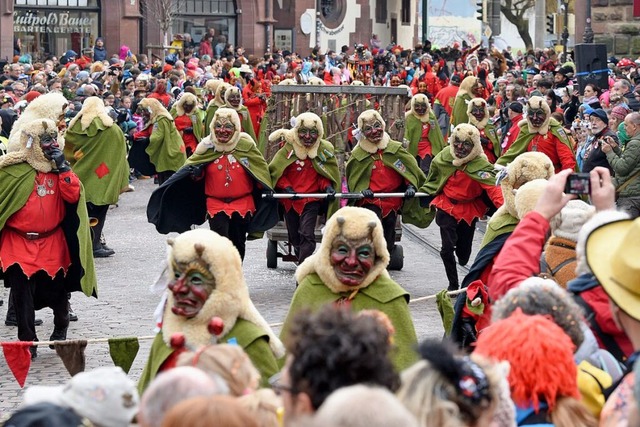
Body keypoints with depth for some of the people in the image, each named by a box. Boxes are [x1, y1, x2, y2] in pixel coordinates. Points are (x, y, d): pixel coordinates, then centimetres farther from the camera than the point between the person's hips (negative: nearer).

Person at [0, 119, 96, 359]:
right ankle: (27, 342, 4)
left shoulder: (58, 167, 4)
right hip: (19, 243, -2)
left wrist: (63, 167, -15)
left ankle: (61, 328, 39)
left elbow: (73, 195, -9)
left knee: (56, 290, 12)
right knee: (22, 295, -5)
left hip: (52, 243, 2)